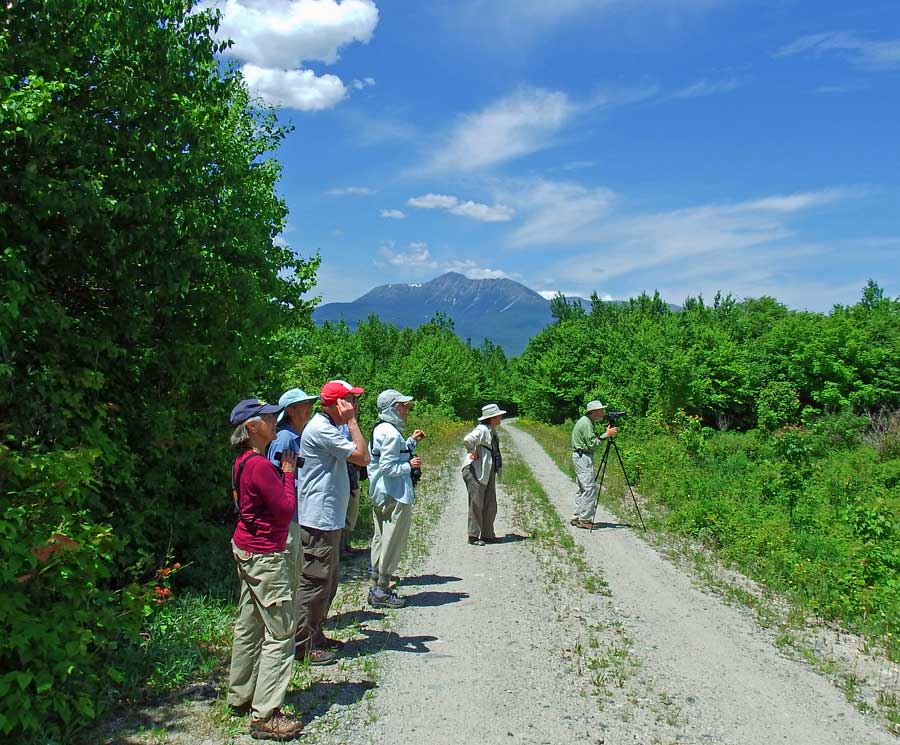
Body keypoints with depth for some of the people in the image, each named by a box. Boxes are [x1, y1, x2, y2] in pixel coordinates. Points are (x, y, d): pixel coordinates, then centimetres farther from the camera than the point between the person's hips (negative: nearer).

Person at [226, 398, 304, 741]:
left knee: (249, 626, 19)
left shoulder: (244, 462, 7)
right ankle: (265, 716, 0)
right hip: (265, 555, -10)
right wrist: (288, 473, -7)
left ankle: (240, 696, 32)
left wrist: (283, 471, 7)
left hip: (247, 550, 10)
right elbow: (286, 508, -19)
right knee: (280, 634, -4)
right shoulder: (260, 465, -22)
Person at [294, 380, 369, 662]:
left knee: (327, 582, 18)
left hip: (328, 520, 11)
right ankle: (302, 644, 7)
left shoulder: (327, 427, 14)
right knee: (315, 581, -3)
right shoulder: (321, 429, -19)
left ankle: (315, 636, 30)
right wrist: (352, 421, -18)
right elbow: (363, 457, -20)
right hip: (319, 521, -11)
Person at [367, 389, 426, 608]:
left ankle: (376, 587, 24)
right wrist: (410, 465, -11)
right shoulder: (391, 433, -19)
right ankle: (382, 591, 5)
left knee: (380, 540, 16)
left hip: (380, 495, 11)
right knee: (392, 543, -2)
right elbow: (388, 467, -23)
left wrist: (411, 441, 17)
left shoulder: (381, 430, 13)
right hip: (395, 496, -11)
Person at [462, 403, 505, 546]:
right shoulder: (482, 430, -17)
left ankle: (487, 534, 22)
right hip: (476, 471, -10)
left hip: (489, 472, 10)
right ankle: (473, 536, 4)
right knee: (476, 504, -4)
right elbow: (468, 439, -35)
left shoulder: (492, 431, 13)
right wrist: (473, 452, -21)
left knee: (490, 506, 13)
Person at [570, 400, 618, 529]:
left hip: (580, 456, 11)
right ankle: (584, 519, -7)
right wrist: (606, 435, -16)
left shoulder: (585, 421, 15)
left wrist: (607, 433, 6)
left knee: (582, 488, 13)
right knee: (590, 488, -9)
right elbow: (592, 444, -20)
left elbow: (593, 439, 16)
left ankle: (577, 517, 16)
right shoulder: (586, 423, -17)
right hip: (583, 456, -11)